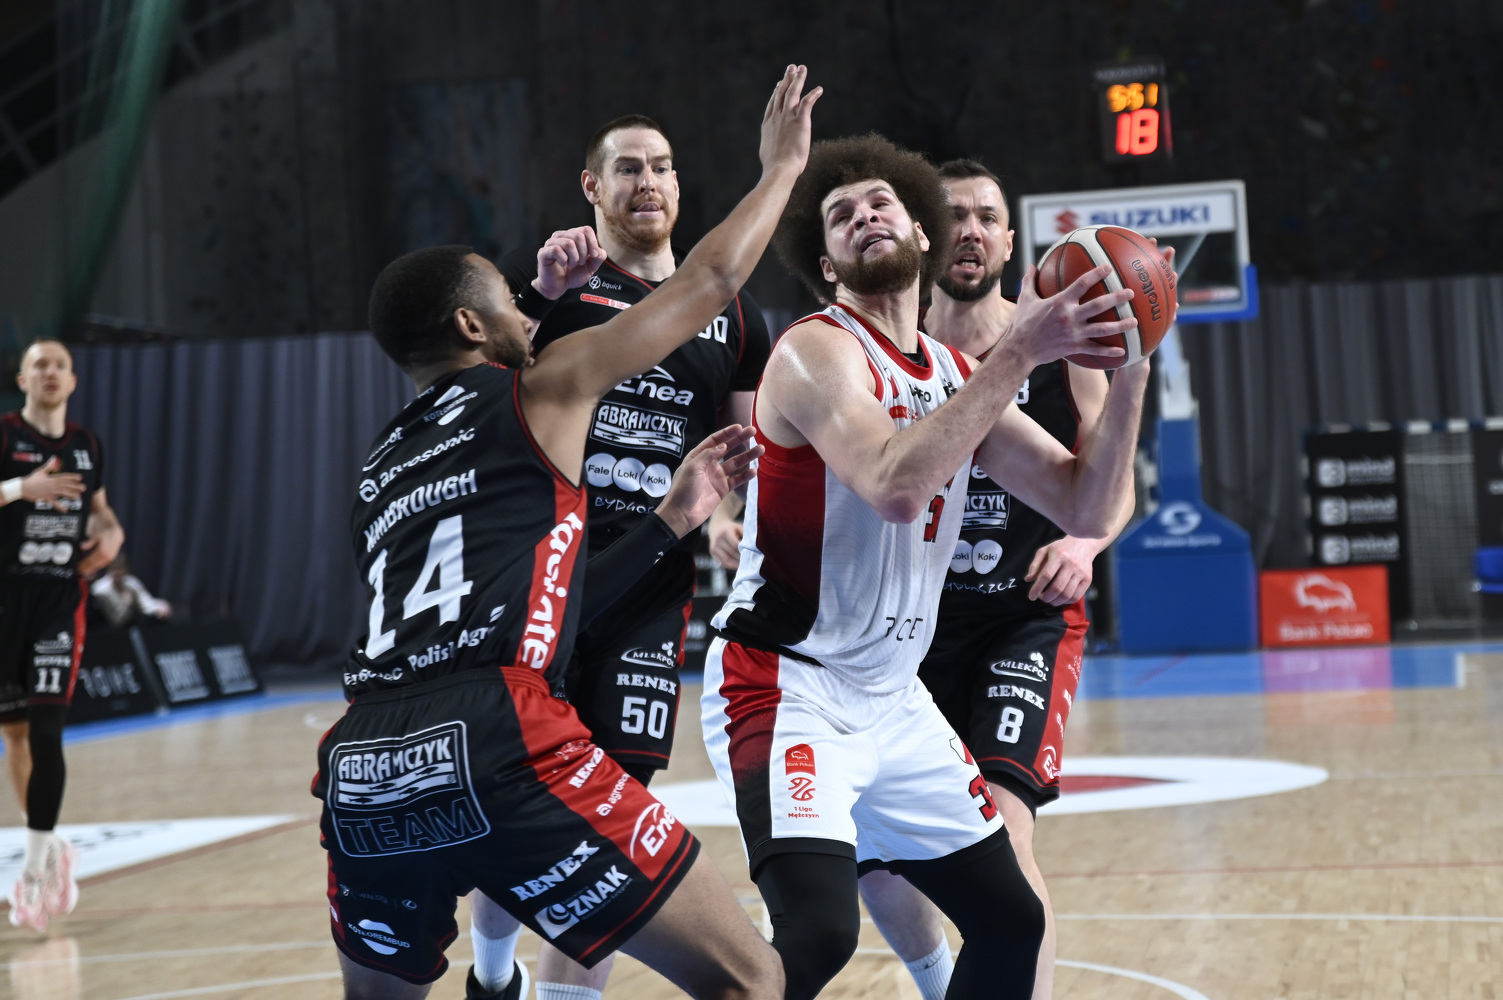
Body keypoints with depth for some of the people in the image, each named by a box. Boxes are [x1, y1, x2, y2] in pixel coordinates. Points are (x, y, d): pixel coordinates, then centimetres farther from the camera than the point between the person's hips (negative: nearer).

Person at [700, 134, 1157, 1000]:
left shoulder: (961, 375, 10)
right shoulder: (818, 351, -12)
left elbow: (1088, 509, 5)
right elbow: (896, 486, -31)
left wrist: (1128, 371, -8)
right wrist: (1020, 353, -27)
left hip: (892, 698, 8)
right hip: (787, 689, -8)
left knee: (1012, 920, 13)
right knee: (820, 929, -27)